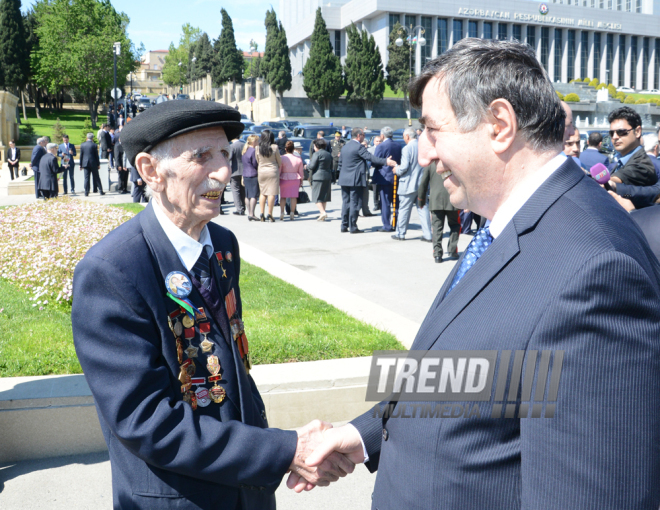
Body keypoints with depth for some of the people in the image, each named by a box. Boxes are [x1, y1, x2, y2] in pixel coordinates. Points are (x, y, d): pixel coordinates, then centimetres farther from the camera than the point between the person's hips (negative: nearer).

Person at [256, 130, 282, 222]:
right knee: (272, 193, -1)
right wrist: (278, 169, 19)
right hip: (273, 171, -3)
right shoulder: (274, 147, -8)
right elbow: (279, 162, 0)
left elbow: (257, 162, 9)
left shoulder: (257, 148, -1)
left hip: (261, 172, 3)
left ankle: (262, 214, 9)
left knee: (262, 193, 12)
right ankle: (269, 215, -3)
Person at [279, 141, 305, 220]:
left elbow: (279, 171, -5)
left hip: (284, 179, -1)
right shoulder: (298, 159, 1)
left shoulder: (282, 158, -7)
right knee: (293, 196, 4)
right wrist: (301, 181, 15)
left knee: (283, 196, 7)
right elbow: (301, 172, 6)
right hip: (295, 179, 1)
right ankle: (292, 213, 2)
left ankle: (282, 213, 4)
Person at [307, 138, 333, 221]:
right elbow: (331, 166, 16)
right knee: (324, 196, 13)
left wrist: (307, 166, 6)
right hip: (328, 177, 7)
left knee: (317, 197, -4)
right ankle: (322, 214, 18)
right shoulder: (329, 154, 13)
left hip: (318, 177, -7)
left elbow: (312, 166, -14)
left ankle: (322, 212, -19)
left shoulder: (316, 154, -11)